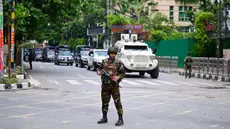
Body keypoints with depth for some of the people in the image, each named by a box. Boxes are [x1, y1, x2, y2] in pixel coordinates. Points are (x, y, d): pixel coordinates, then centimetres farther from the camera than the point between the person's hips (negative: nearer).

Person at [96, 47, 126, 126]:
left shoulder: (118, 63, -3)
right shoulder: (104, 62, 6)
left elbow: (123, 74, 0)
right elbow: (99, 68, 17)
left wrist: (118, 77, -18)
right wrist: (98, 72, -6)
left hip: (114, 86, -4)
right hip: (105, 85, 4)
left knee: (117, 102, -5)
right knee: (105, 102, 11)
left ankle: (120, 119, -2)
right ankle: (104, 118, 23)